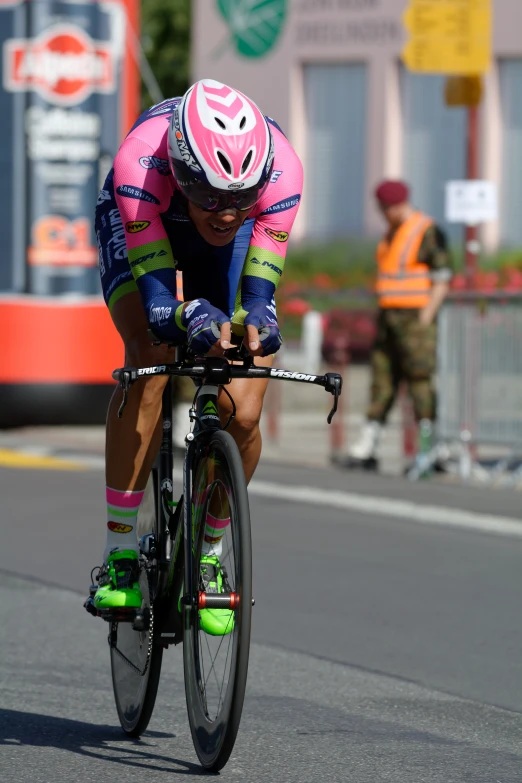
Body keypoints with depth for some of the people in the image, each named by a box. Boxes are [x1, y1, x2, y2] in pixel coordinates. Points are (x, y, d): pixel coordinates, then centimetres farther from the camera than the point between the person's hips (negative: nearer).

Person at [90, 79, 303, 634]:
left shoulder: (280, 169, -37)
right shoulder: (140, 163, -42)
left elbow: (259, 290, -33)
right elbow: (158, 298, -41)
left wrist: (256, 319, -55)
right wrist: (192, 317, -62)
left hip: (225, 250, 2)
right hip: (140, 230, -2)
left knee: (242, 413, -15)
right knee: (150, 360, -31)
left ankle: (209, 552, 12)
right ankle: (119, 554, -21)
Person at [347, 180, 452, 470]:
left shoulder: (428, 232, -9)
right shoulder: (392, 232, 17)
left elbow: (442, 280, -12)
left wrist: (425, 319, -17)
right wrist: (383, 318, 16)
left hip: (415, 317, -8)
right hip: (388, 316, 8)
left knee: (420, 381, -10)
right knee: (382, 382, 7)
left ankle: (428, 450, -9)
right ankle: (366, 449, 7)